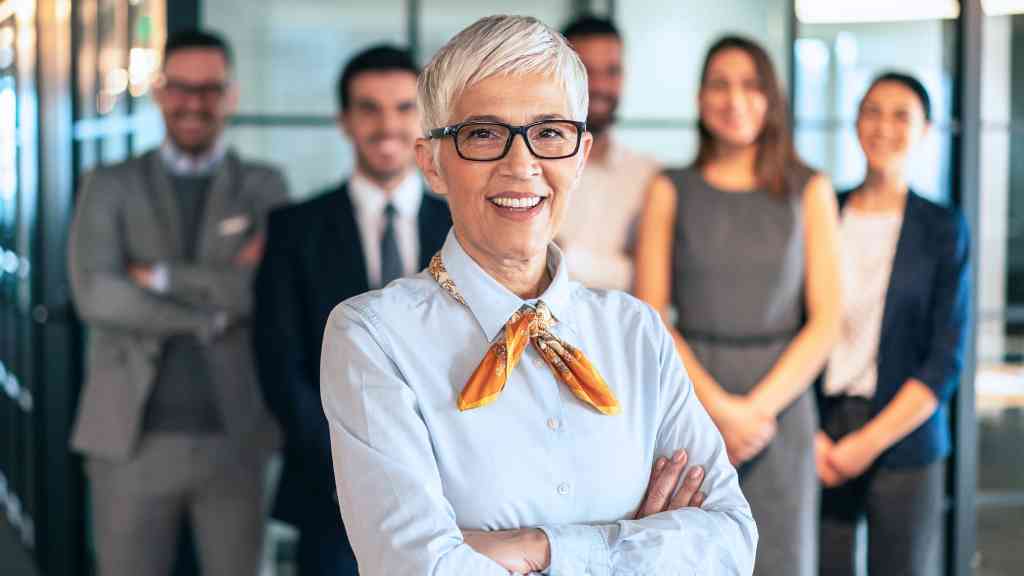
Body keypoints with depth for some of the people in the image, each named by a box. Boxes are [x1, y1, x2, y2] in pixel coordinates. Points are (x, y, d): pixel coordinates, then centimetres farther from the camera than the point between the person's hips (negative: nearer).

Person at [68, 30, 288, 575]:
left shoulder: (265, 188, 5)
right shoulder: (109, 188, 4)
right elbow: (95, 296, -12)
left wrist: (165, 277, -13)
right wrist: (215, 309, -13)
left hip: (236, 439, 1)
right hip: (132, 439, 0)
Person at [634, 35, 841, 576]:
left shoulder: (809, 191, 6)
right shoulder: (672, 191, 6)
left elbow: (825, 321, 2)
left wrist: (758, 408, -10)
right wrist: (720, 407, -10)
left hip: (779, 404, 0)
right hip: (689, 403, 0)